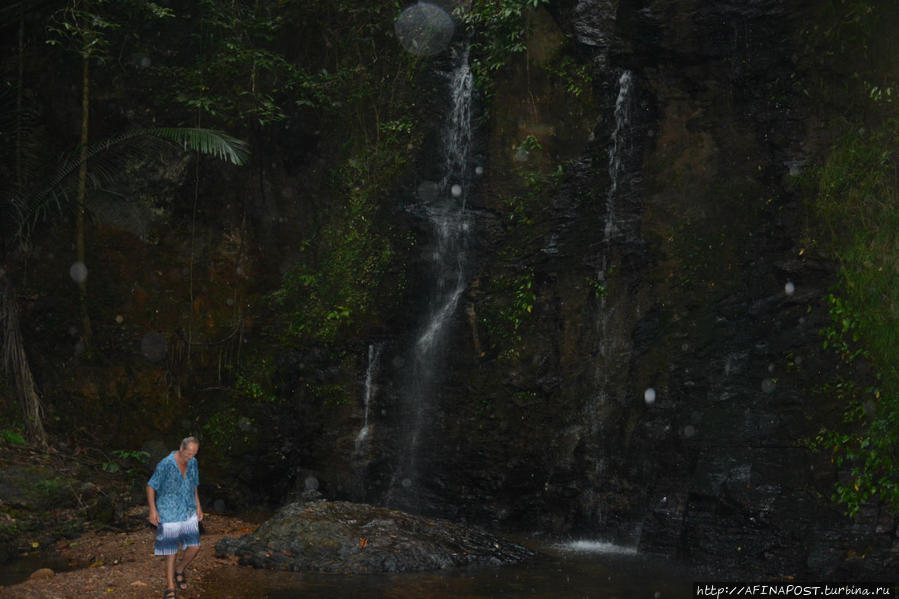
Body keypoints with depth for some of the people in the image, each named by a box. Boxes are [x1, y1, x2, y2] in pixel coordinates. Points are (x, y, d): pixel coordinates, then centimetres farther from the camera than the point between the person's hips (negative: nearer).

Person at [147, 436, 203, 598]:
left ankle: (179, 569, 31)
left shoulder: (193, 463, 2)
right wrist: (153, 510, -16)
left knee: (194, 547, 2)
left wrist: (198, 506, 13)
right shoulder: (165, 464, -17)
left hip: (189, 514, 5)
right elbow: (151, 486, -10)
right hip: (169, 515, -5)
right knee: (171, 552, 0)